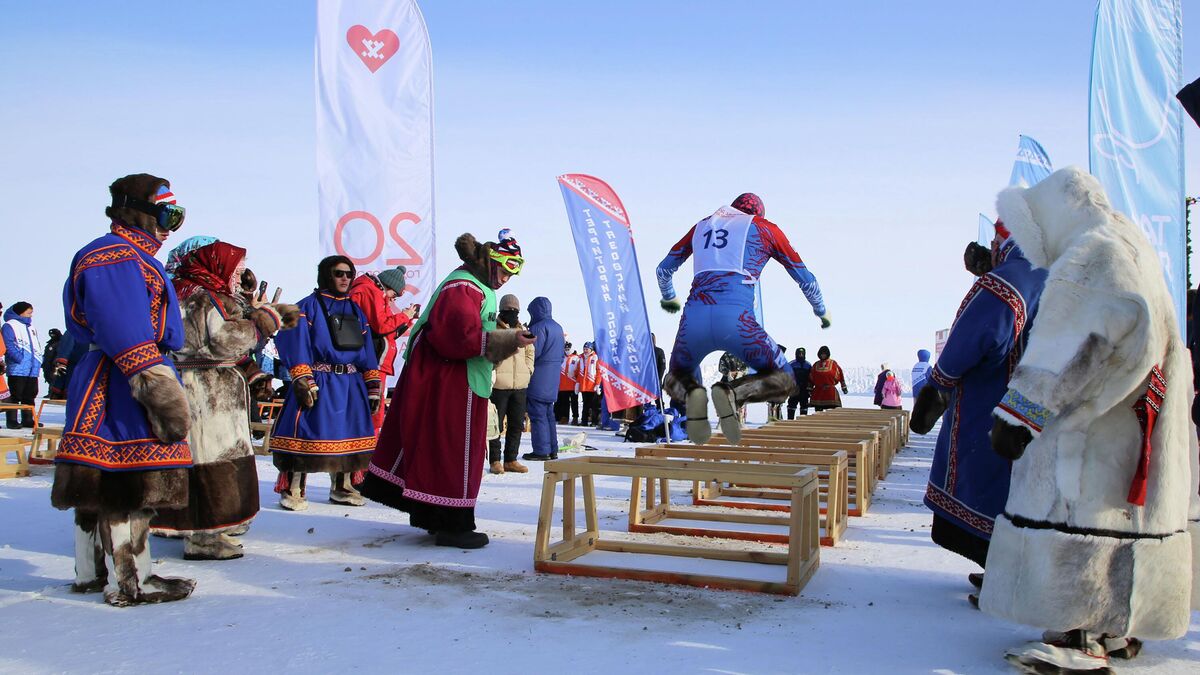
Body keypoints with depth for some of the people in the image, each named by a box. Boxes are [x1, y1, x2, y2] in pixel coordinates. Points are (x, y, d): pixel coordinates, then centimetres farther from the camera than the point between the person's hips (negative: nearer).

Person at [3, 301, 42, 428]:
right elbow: (8, 346, -14)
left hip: (33, 370, 8)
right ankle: (12, 420, 1)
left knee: (30, 396, 11)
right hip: (17, 369, -8)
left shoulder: (31, 327, 21)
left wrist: (39, 361, 11)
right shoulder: (9, 326, -5)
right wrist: (20, 359, -21)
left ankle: (28, 419, 18)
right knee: (15, 396, -4)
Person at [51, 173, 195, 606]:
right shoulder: (114, 256, -12)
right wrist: (157, 385, -28)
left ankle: (92, 572, 26)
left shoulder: (134, 258, 22)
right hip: (121, 384, -11)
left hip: (105, 385, 11)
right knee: (129, 485, -8)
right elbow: (125, 333, -23)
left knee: (100, 485, 16)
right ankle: (129, 582, -2)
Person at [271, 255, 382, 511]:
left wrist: (373, 387, 10)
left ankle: (342, 487, 23)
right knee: (305, 433, -9)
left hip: (350, 385, 6)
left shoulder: (355, 310, 16)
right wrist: (303, 381, -20)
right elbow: (296, 344, -10)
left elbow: (367, 352, 16)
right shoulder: (309, 306, -1)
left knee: (348, 435, 10)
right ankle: (292, 490, 0)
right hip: (318, 382, -6)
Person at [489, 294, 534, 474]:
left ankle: (511, 460, 20)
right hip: (498, 383, -6)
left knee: (517, 424, 10)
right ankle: (494, 461, 7)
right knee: (496, 423, -1)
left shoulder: (522, 330, 16)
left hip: (520, 384, 6)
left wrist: (528, 369, 13)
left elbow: (530, 351, 27)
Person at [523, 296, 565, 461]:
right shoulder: (558, 327, 14)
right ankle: (552, 449, 16)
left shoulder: (539, 327, -14)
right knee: (549, 413, 14)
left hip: (539, 377, -9)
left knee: (537, 414, -4)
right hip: (553, 379, 9)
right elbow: (561, 354, 19)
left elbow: (533, 353, -19)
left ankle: (541, 451, -4)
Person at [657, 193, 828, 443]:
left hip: (694, 317, 3)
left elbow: (664, 269, 36)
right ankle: (732, 393, -17)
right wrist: (822, 311, 44)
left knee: (676, 379, 27)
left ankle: (692, 393, -12)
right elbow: (805, 279, 25)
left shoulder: (702, 225, 28)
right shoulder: (766, 228, 20)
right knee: (783, 381, 15)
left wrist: (668, 298, 57)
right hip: (735, 318, -3)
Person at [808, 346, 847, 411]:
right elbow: (810, 378, 14)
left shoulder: (833, 363, 3)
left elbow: (840, 374, 5)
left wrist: (844, 387, 4)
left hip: (830, 391, -3)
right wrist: (809, 389, 10)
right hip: (818, 392, 3)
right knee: (818, 411, 7)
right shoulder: (816, 365, 11)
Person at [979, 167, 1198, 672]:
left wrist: (1020, 413, -27)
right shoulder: (1131, 245, 17)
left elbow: (1065, 349, -26)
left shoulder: (1090, 254, -15)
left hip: (1095, 421, -11)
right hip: (1132, 416, 11)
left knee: (1080, 511, -6)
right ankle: (1117, 629, 25)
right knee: (1117, 511, 15)